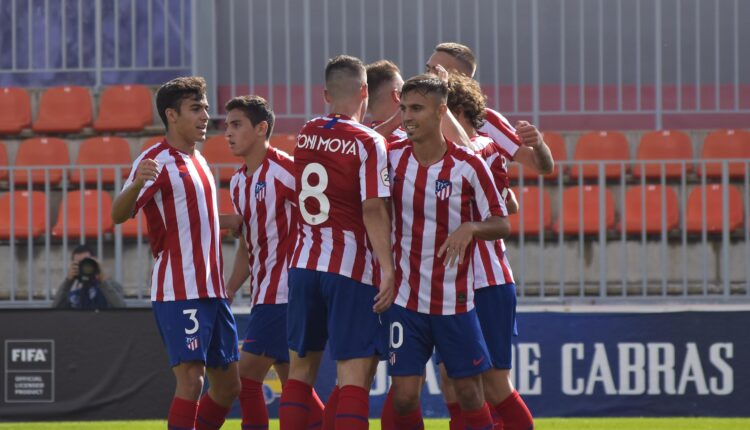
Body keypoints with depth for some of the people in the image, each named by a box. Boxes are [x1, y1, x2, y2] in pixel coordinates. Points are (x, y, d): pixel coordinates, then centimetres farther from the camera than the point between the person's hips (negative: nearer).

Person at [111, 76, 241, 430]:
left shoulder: (197, 161, 18)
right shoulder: (156, 160, -9)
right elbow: (119, 214, -22)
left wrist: (225, 222, 31)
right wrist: (136, 182, -40)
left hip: (212, 291, 9)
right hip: (179, 293, -9)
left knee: (228, 386, 11)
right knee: (190, 380, -16)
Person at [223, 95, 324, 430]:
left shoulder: (285, 169, -11)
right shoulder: (238, 182, 15)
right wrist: (228, 291, 15)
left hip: (283, 291, -9)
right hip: (264, 295, 9)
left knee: (248, 375, -11)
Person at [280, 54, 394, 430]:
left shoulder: (305, 136, 7)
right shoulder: (369, 143, -10)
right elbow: (373, 209, -17)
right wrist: (387, 269, -18)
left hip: (304, 265, 5)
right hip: (352, 270, -5)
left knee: (301, 367, 13)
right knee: (354, 374, -7)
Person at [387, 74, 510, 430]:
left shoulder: (468, 166, -9)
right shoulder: (392, 157, -1)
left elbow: (501, 224, -3)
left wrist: (470, 228, -24)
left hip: (455, 301, -2)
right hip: (406, 300, 2)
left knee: (469, 392, 4)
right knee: (404, 394, -4)